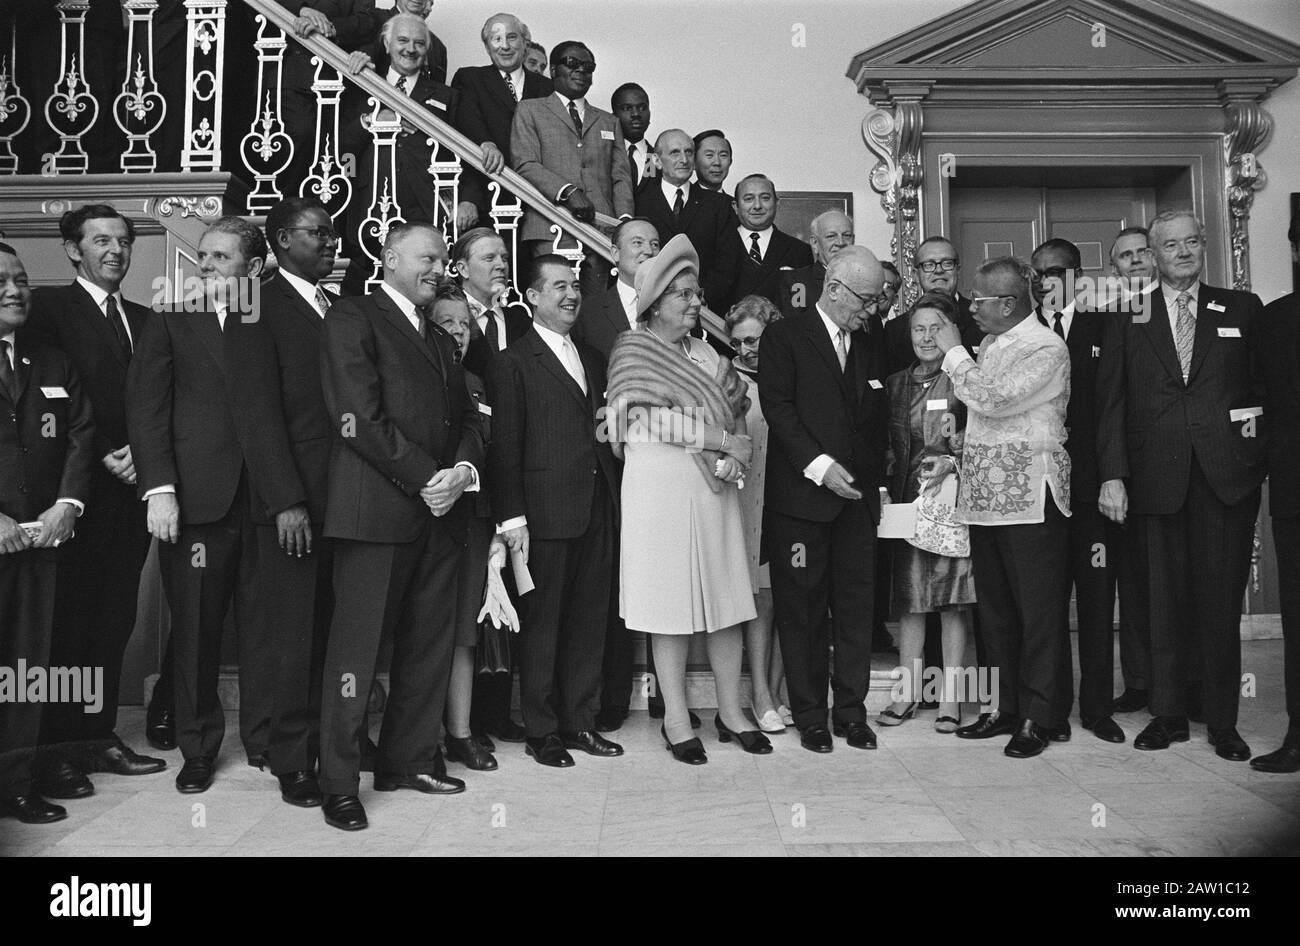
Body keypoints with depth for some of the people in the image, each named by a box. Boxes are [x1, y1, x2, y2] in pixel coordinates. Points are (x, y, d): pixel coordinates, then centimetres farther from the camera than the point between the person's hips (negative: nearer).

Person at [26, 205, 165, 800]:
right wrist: (102, 457, -12)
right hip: (81, 493, -5)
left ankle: (99, 735, 19)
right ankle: (56, 750, 9)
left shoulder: (144, 320, 17)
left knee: (115, 621, 9)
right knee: (68, 622, 0)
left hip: (132, 489, 5)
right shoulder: (49, 309, -1)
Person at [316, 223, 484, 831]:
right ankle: (339, 784, 8)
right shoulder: (353, 318, -2)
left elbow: (466, 416, 18)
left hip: (439, 509, 7)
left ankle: (409, 758, 24)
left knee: (432, 642, 10)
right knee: (357, 643, -1)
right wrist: (428, 478, -13)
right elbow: (360, 420, -12)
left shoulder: (440, 339, 23)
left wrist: (464, 470, -3)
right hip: (377, 508, -7)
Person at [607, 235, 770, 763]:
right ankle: (675, 719, 9)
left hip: (713, 487, 6)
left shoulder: (705, 354, 18)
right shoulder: (633, 349, 0)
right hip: (661, 486, -5)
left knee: (727, 600, 5)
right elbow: (648, 419, -11)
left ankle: (730, 712, 16)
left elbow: (733, 412, 11)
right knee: (671, 603, -1)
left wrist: (731, 454, -10)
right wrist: (721, 438, -11)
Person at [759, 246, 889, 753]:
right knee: (802, 610, 1)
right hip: (801, 496, -5)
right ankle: (810, 715, 12)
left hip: (857, 498, 5)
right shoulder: (784, 337, -1)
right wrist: (818, 464, -17)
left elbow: (879, 422, 20)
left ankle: (851, 710, 17)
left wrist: (876, 483, 12)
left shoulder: (870, 347, 17)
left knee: (856, 606, 6)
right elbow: (777, 407, -10)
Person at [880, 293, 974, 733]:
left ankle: (950, 699, 10)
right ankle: (908, 693, 15)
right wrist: (891, 487, 1)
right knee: (909, 600, 6)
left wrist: (953, 462, -18)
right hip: (907, 499, 3)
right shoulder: (895, 383, 10)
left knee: (953, 602, 2)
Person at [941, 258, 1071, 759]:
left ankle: (1037, 718, 7)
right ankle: (1005, 707, 22)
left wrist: (953, 352, -9)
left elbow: (992, 400, -19)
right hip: (985, 492, 8)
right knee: (995, 606, 12)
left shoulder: (1047, 348, -9)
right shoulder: (990, 345, 16)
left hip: (1029, 494, -8)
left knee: (1038, 609, -1)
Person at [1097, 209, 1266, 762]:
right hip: (1155, 480, 0)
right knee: (1164, 602, 5)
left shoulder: (1244, 310, 11)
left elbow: (1267, 384, 11)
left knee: (1221, 602, 3)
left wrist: (1257, 432, -5)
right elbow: (1110, 403, 4)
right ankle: (1168, 715, 18)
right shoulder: (1126, 319, 9)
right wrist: (1112, 475, -4)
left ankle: (1223, 722, 15)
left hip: (1227, 476, 0)